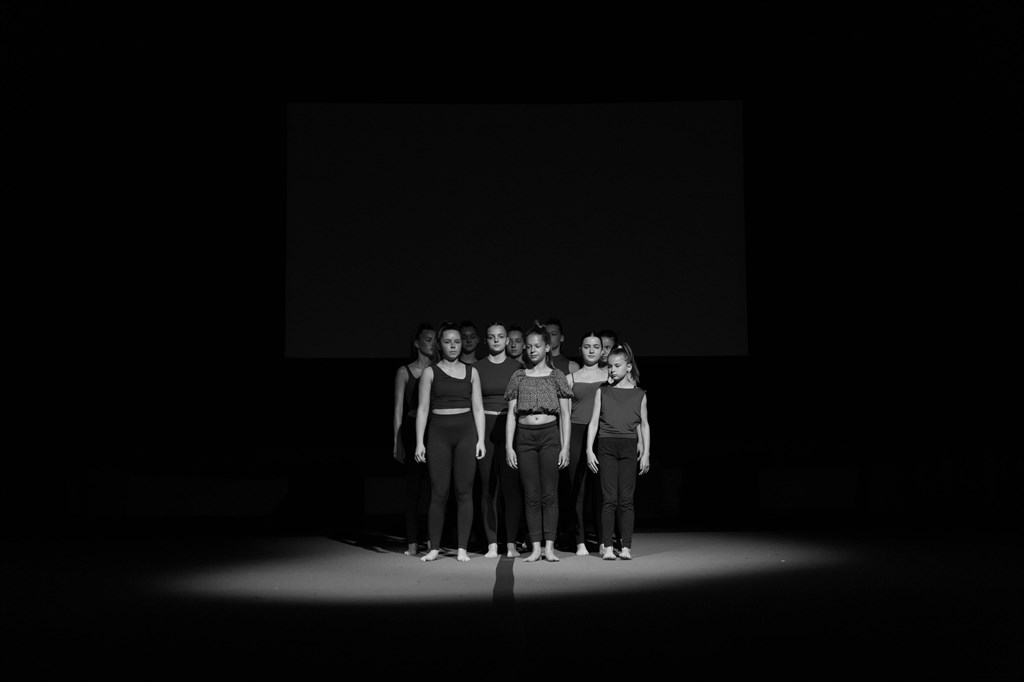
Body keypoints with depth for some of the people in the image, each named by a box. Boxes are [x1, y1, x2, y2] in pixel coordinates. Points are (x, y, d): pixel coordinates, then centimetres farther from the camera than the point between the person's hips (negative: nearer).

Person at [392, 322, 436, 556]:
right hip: (413, 430, -2)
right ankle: (413, 542, 0)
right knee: (413, 486, -3)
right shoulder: (405, 372, 7)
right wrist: (397, 442, -1)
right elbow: (398, 409, 5)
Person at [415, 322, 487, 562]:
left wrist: (480, 439, 1)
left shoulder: (471, 372, 10)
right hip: (439, 432, -1)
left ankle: (462, 548, 6)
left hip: (466, 432, 1)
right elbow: (423, 408, 3)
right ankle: (434, 547, 7)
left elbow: (478, 407, 9)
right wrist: (420, 442, -4)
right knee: (438, 492, -1)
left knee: (464, 492, 0)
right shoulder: (430, 372, 5)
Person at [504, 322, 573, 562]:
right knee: (531, 495, 1)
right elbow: (511, 414, 9)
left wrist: (565, 447, -2)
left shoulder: (556, 376, 7)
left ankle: (549, 547, 1)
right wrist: (509, 446, 1)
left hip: (549, 435, -1)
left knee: (549, 494, -3)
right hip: (525, 437, 1)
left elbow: (565, 415, 6)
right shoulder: (518, 377, 10)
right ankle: (535, 548, 4)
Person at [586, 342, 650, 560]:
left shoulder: (639, 395, 8)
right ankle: (607, 546, 1)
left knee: (626, 499, -1)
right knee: (610, 498, -3)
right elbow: (594, 422, 7)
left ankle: (626, 546, 4)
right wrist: (589, 450, 0)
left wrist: (646, 453, 5)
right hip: (607, 446, 0)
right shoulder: (602, 392, 8)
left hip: (629, 447, 0)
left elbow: (644, 425, 11)